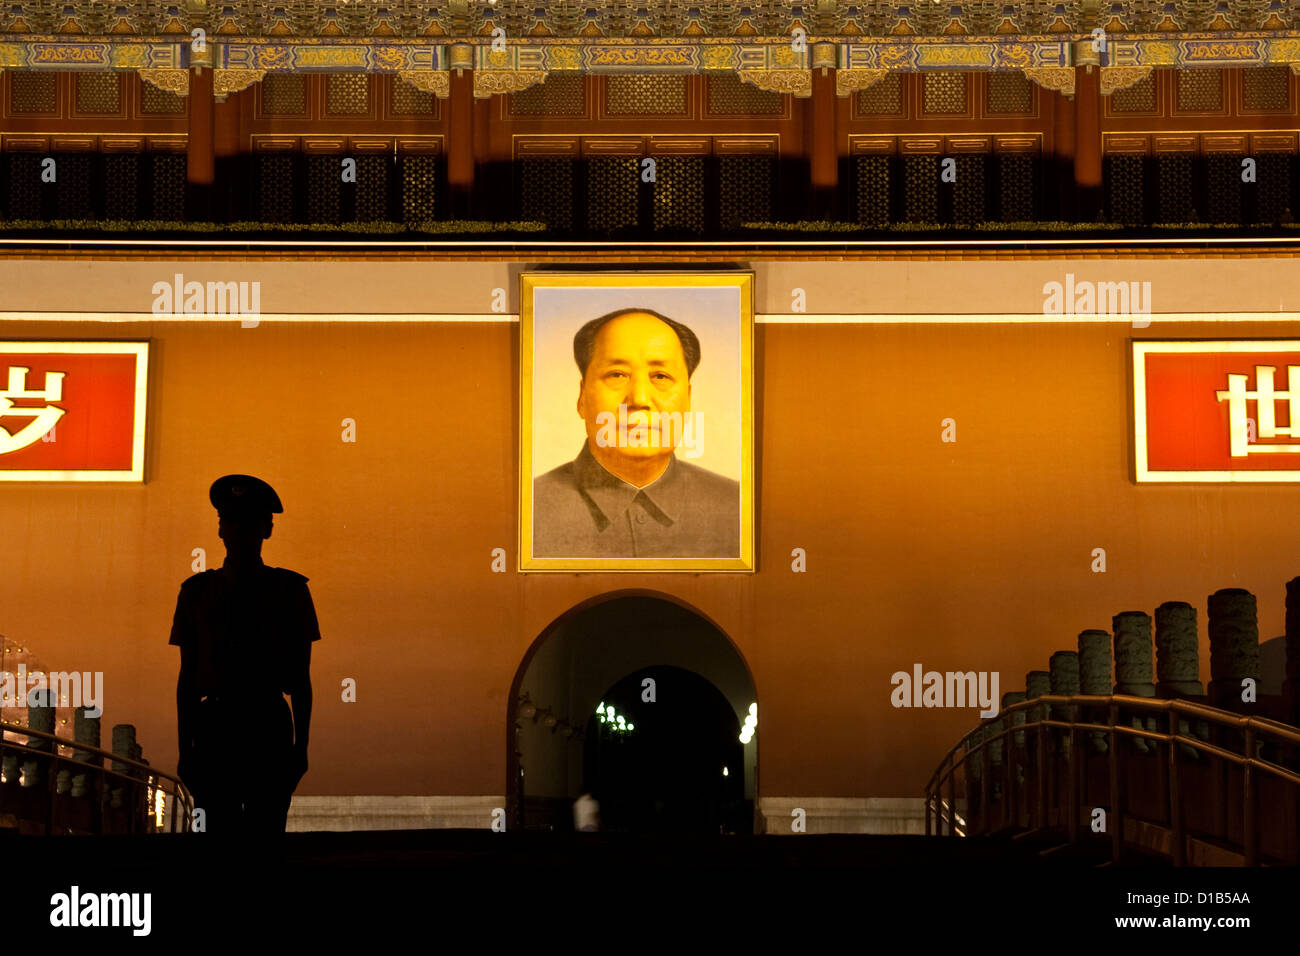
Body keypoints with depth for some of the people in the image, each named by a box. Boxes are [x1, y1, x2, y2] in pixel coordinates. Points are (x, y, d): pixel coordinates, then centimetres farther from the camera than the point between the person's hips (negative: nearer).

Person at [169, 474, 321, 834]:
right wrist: (185, 747, 7)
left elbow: (300, 677, 6)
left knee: (266, 829, -8)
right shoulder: (198, 590, 12)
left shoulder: (288, 588, 7)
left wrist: (300, 745, 0)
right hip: (216, 725, 1)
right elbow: (187, 674, 12)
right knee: (219, 830, -5)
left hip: (270, 726, -1)